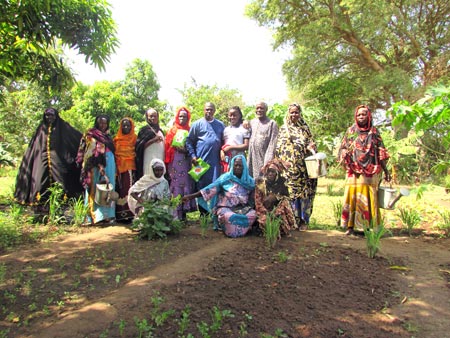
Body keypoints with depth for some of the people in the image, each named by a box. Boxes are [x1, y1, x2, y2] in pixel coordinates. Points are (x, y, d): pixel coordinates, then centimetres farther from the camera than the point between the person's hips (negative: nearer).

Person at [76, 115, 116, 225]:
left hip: (109, 165, 7)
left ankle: (107, 215, 8)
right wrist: (100, 166, -20)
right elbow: (92, 152, -9)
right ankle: (97, 215, -6)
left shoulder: (107, 136, 20)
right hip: (97, 165, -7)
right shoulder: (92, 135, 0)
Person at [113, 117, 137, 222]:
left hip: (130, 167, -2)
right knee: (121, 189, -1)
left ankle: (130, 213, -13)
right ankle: (121, 214, -1)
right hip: (120, 168, 2)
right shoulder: (117, 139, 15)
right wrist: (115, 168, 3)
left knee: (129, 188, -11)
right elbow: (114, 153, 14)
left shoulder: (134, 138, 9)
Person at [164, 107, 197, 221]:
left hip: (186, 161, 3)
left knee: (187, 183, -2)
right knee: (176, 184, -8)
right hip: (175, 161, -2)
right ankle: (176, 213, -7)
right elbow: (168, 145, 4)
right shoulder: (172, 130, 11)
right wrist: (178, 148, -12)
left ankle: (183, 212, 4)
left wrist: (187, 149, -7)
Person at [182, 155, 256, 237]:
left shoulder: (249, 180, 8)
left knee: (253, 214, -28)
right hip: (226, 207, -3)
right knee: (229, 217, -37)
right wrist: (191, 196, -11)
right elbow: (210, 188, -5)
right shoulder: (225, 178, -2)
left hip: (243, 207, 3)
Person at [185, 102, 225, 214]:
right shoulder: (197, 124, 5)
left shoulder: (220, 125, 14)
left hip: (215, 161, 2)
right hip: (201, 160, -2)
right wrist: (192, 155, -6)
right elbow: (189, 140, 3)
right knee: (201, 185, 2)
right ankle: (203, 212, 12)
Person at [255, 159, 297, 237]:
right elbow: (258, 201, -7)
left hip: (278, 207, 2)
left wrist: (275, 197, -19)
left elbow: (286, 197, 0)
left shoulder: (281, 181, 1)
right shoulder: (261, 182, -3)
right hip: (265, 210, -2)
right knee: (266, 220, -31)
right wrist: (266, 213, -19)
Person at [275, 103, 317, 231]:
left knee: (305, 192, -2)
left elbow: (311, 143, 12)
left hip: (303, 166, 0)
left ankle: (304, 220, 7)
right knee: (291, 193, -3)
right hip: (288, 167, 0)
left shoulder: (305, 128, 14)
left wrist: (310, 147, -11)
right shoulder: (283, 129, 13)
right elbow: (278, 149, 11)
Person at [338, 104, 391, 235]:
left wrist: (386, 171, 6)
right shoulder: (351, 131, 10)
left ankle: (369, 226, 6)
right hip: (354, 172, 0)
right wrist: (344, 157, -13)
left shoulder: (374, 132, 9)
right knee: (352, 197, -4)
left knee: (369, 198, -1)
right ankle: (350, 226, 1)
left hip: (371, 172, 0)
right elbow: (343, 148, 10)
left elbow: (381, 153, 8)